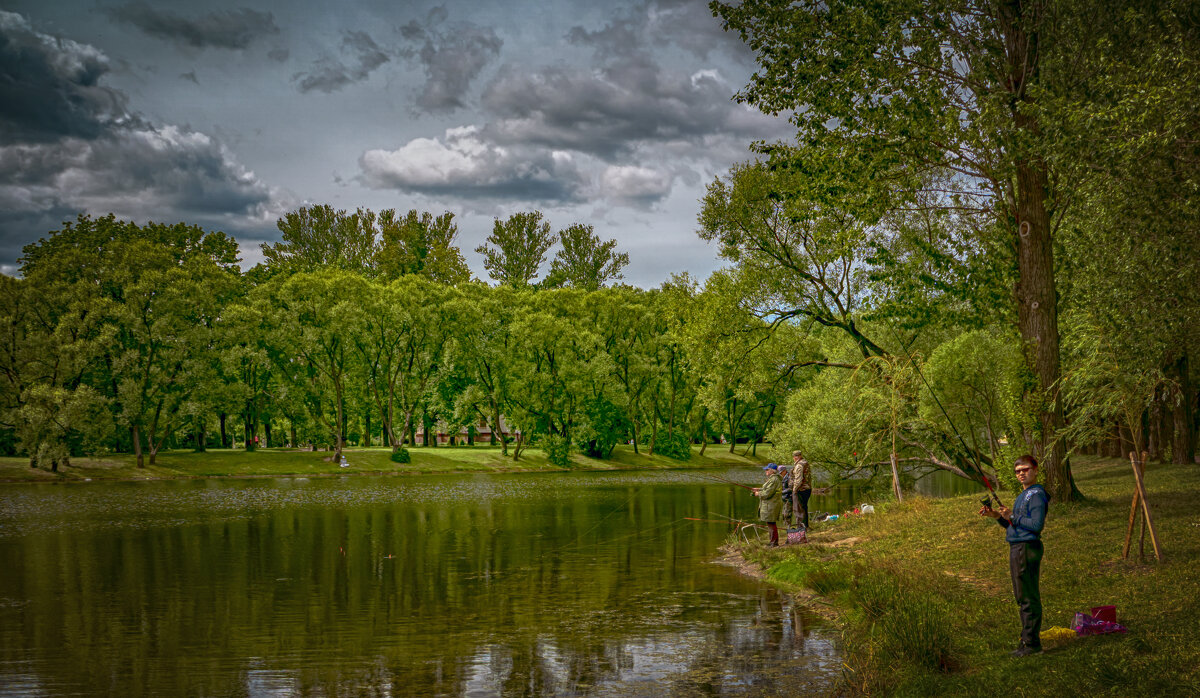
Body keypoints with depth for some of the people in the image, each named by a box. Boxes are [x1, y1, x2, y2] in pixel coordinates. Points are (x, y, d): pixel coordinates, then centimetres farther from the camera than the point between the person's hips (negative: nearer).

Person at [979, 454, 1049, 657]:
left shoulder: (1037, 495, -12)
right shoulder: (1022, 495, 19)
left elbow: (1037, 525, -22)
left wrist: (1012, 516, -16)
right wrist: (996, 516, 8)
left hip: (1027, 548, -10)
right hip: (1017, 549, 10)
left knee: (1029, 598, -6)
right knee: (1022, 598, 15)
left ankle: (1032, 643, -3)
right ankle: (1027, 639, 22)